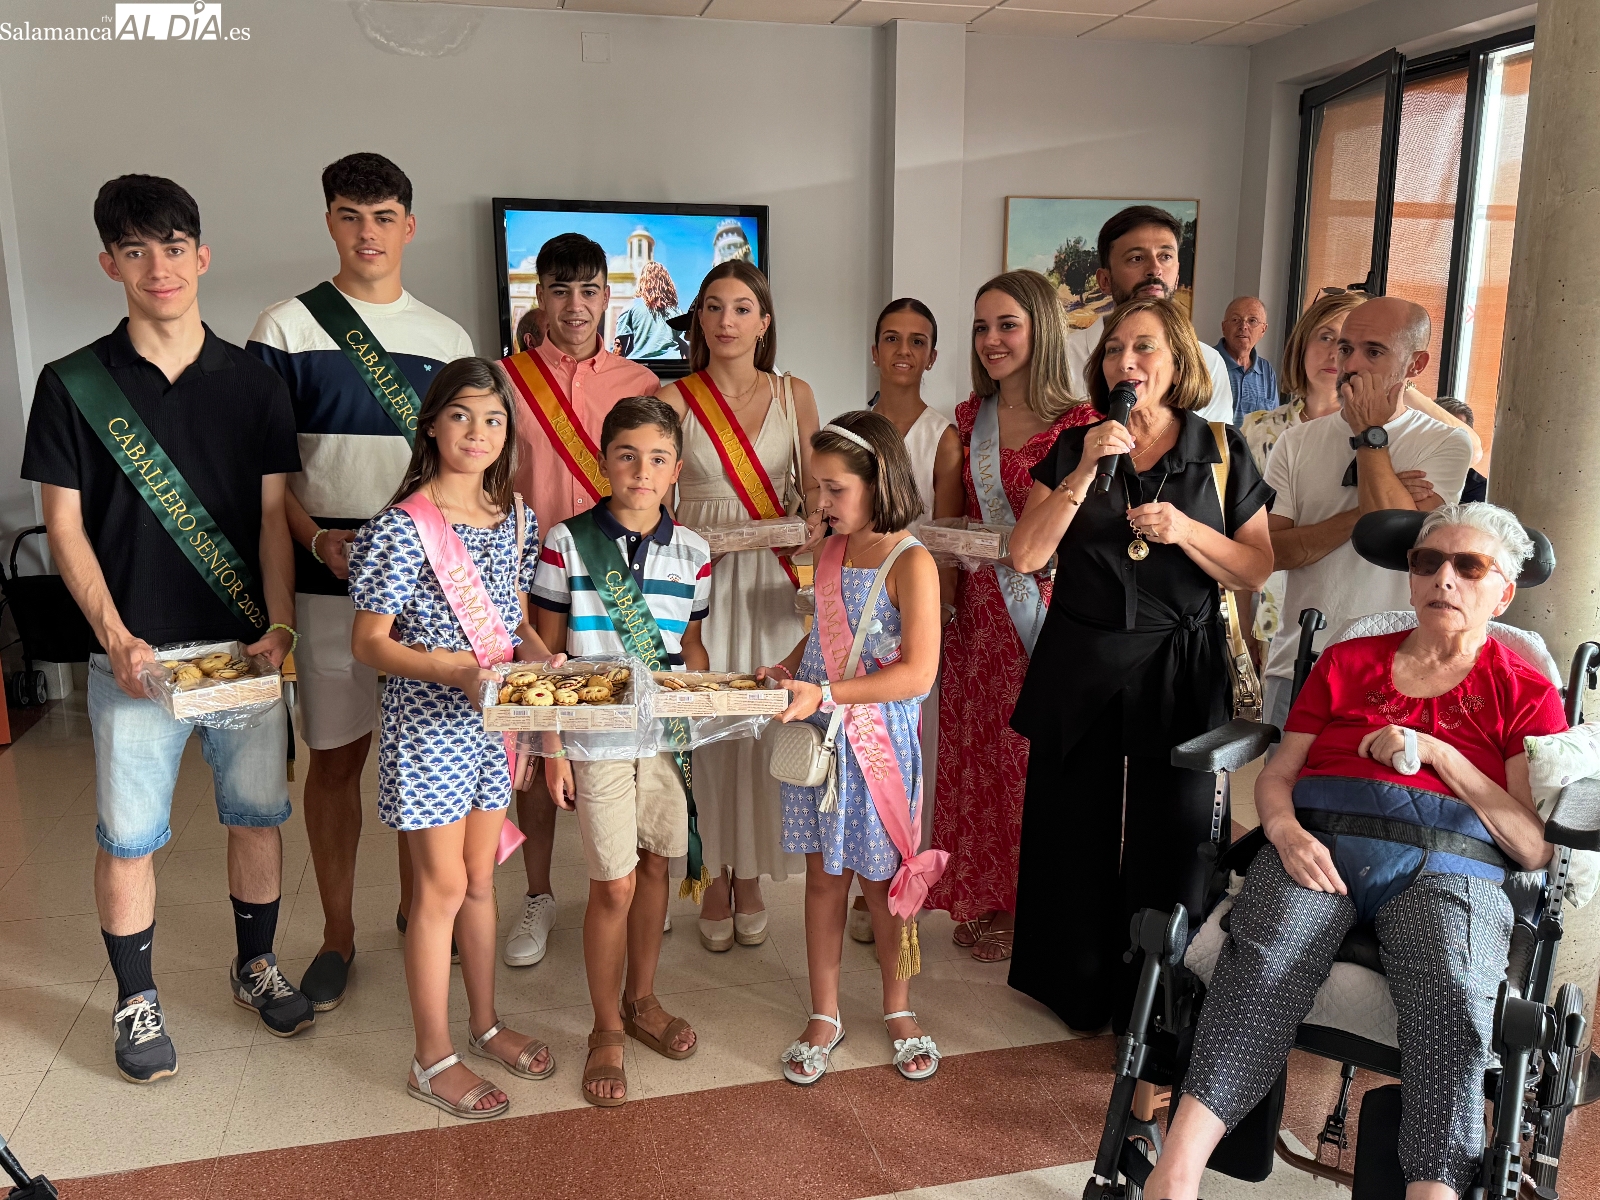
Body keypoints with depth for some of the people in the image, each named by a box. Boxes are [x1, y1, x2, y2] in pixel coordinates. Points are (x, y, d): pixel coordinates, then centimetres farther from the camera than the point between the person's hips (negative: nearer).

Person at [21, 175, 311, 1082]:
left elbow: (274, 516, 2)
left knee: (259, 811, 11)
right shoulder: (74, 385, 0)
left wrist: (279, 627, -9)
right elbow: (64, 523, -1)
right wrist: (117, 638, -11)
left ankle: (256, 964, 31)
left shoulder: (253, 384, 4)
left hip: (248, 648, 2)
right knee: (128, 834, 6)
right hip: (137, 656, -1)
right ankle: (136, 1000, 25)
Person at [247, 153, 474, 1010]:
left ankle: (416, 906, 29)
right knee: (335, 755, 5)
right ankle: (337, 934, 21)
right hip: (330, 580, -2)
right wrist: (320, 540, -17)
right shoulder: (286, 330, -1)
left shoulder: (447, 338, 9)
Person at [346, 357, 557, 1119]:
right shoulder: (403, 527, -15)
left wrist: (544, 662, -6)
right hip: (427, 723, -6)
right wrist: (460, 671, -26)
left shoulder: (515, 518, 4)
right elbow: (370, 644, -13)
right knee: (442, 886, 4)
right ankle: (433, 1059, 21)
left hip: (491, 723, 6)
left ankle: (485, 1025, 36)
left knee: (481, 880, 18)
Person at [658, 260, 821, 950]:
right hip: (697, 574, -1)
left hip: (771, 579, 1)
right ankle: (715, 877, 20)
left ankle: (750, 876, 22)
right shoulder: (673, 400, 1)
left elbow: (814, 492, 8)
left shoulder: (794, 396, 6)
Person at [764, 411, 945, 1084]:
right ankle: (824, 1015, 28)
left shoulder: (910, 563, -16)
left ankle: (898, 1008, 33)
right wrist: (786, 670, 1)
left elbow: (917, 673, -22)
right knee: (823, 877, 13)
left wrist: (824, 694, -25)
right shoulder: (831, 551, 5)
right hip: (818, 740, 5)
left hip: (878, 745, -5)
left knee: (881, 879, 10)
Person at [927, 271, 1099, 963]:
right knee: (977, 754, 10)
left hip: (1047, 610, -4)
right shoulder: (969, 420, 9)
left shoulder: (1078, 424, -6)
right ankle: (983, 901, 28)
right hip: (978, 610, 4)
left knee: (1034, 756, 5)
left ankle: (1029, 909, 24)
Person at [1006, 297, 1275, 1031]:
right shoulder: (1073, 448, 4)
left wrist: (1184, 530, -16)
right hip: (1080, 669, 1)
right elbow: (1026, 556, -7)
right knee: (1076, 833, 10)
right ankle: (1077, 991, 30)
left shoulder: (1221, 452, 2)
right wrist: (1086, 471, -15)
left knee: (1170, 842, 5)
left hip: (1179, 674, -1)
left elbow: (1255, 571, 0)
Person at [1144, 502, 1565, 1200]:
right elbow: (1275, 778, 18)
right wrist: (1286, 829, -6)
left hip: (1447, 865, 0)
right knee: (1264, 962, -33)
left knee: (1454, 998, -36)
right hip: (1321, 846, 0)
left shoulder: (1527, 695, 19)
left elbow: (1536, 847, 7)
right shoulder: (1347, 663, 25)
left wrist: (1436, 751, -2)